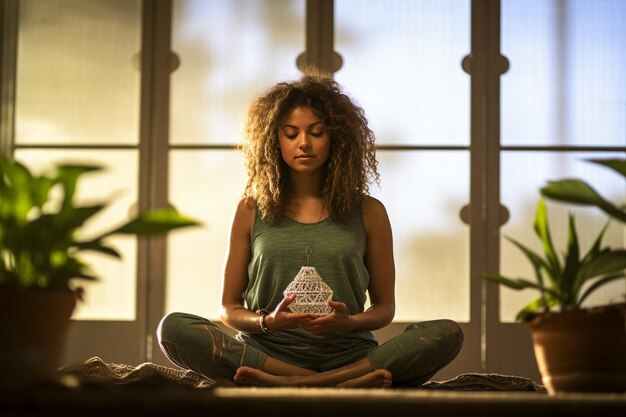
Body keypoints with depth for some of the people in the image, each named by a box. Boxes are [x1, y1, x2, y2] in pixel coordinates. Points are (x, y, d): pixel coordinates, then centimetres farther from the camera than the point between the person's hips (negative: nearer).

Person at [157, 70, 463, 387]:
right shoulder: (251, 211, 10)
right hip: (269, 353, 0)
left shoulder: (368, 212, 10)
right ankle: (346, 386, -31)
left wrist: (347, 323, -10)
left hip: (348, 355, 0)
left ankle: (283, 384, -32)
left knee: (448, 334, -26)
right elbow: (229, 308, 12)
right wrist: (268, 322, -11)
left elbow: (384, 307, 13)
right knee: (173, 328, -28)